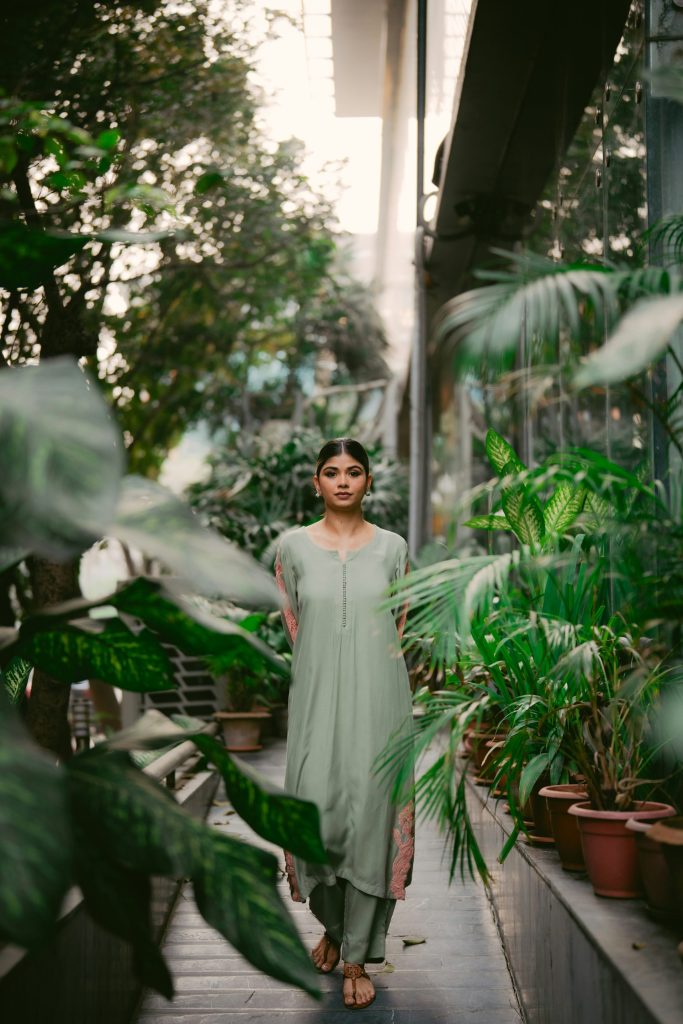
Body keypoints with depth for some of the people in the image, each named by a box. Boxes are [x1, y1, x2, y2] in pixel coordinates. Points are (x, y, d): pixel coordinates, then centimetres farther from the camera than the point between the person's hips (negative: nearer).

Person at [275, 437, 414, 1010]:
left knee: (370, 811, -3)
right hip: (318, 698, 0)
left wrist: (368, 675, 7)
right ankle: (333, 924, 26)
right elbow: (294, 629, 9)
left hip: (378, 698, 0)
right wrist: (326, 678, 6)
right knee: (316, 807, -4)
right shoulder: (294, 547, 4)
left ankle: (357, 954, 9)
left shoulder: (393, 548, 5)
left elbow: (398, 629, 10)